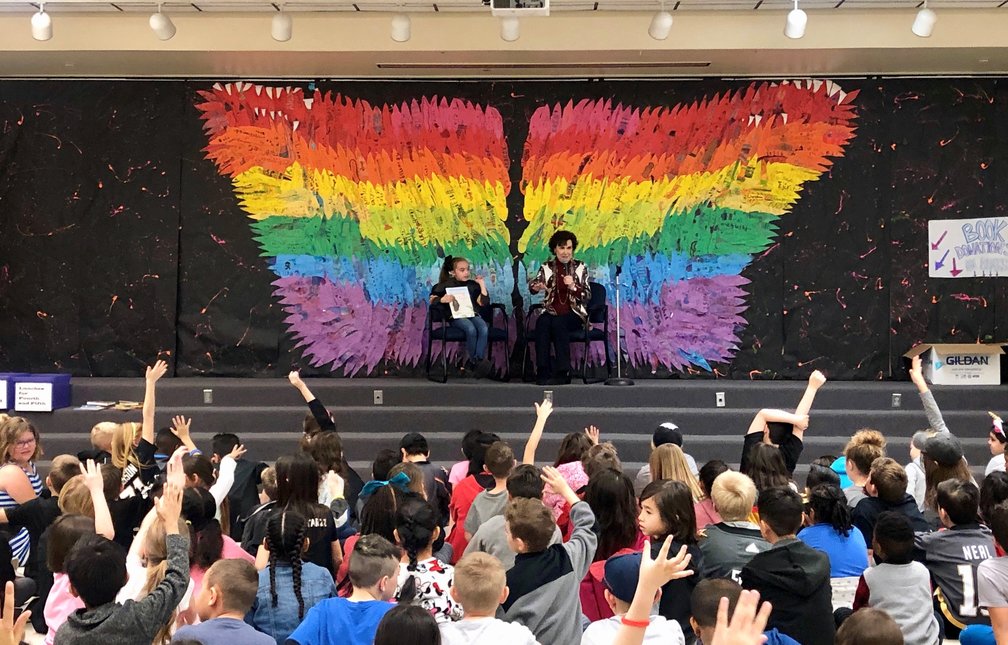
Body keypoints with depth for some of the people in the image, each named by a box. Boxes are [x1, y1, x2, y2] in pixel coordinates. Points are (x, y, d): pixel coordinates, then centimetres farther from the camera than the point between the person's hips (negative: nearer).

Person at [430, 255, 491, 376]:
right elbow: (432, 299, 6)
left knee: (483, 329, -32)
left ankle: (479, 361, -32)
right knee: (471, 329, -35)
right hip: (457, 317, -3)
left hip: (473, 315, 3)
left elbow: (483, 303, 8)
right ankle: (474, 361, -21)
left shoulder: (473, 285, 17)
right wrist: (442, 299, -14)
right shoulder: (446, 285, 11)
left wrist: (482, 285, 6)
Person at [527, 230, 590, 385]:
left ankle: (563, 372, -31)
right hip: (551, 312, 2)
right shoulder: (547, 267, 8)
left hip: (574, 314, -1)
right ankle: (543, 371, -31)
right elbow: (532, 285, -8)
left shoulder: (580, 267, 5)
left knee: (558, 323, -33)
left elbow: (587, 295, -1)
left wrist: (573, 286, -20)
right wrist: (536, 287, -32)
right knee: (542, 322, -32)